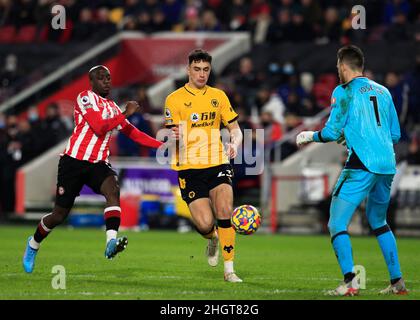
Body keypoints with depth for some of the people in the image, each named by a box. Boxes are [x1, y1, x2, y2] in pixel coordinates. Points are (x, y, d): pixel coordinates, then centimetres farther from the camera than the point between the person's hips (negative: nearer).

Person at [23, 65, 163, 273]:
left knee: (113, 189, -28)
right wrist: (125, 114, -14)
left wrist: (163, 145, 7)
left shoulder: (112, 107, 17)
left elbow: (133, 133, 16)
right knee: (60, 214, 2)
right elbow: (99, 128, -19)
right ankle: (33, 244, 31)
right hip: (74, 161, -5)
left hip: (98, 163, 5)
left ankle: (111, 242, -43)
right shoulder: (86, 97, -6)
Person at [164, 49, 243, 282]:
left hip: (218, 164, 2)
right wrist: (174, 138, -28)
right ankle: (212, 239, 25)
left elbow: (235, 129, 14)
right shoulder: (174, 99, 0)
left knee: (224, 212, -19)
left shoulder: (218, 96, 11)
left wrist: (234, 144, -8)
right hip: (189, 168, -2)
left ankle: (229, 270, -8)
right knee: (205, 224, -13)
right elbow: (171, 138, -4)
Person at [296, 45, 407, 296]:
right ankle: (397, 282, 19)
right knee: (379, 222, 23)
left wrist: (309, 136, 15)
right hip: (387, 165, 7)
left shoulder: (344, 92, -1)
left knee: (337, 224, -2)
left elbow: (331, 132, -5)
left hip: (361, 166, -7)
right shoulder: (383, 91, 17)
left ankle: (350, 282, -17)